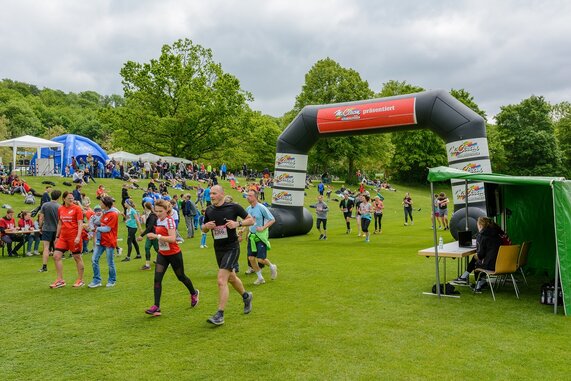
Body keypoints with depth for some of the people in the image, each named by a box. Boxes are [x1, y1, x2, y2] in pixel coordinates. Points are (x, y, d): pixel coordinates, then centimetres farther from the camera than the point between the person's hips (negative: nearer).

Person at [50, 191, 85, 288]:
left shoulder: (77, 208, -6)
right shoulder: (60, 209, 10)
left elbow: (80, 223, -10)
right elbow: (59, 223, 18)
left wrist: (78, 236, -19)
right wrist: (57, 236, 16)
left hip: (74, 237, -6)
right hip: (63, 237, 6)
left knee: (77, 258, 3)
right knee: (56, 256, -1)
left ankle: (80, 280, 15)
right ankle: (60, 280, 9)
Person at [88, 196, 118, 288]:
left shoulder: (113, 214, -15)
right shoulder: (104, 213, 13)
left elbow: (107, 229, -16)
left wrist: (97, 228, -3)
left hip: (109, 242, -8)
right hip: (101, 240, 8)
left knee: (110, 262, 3)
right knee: (94, 260, 3)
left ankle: (112, 280, 20)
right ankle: (97, 280, 12)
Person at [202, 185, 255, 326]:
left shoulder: (233, 207, -11)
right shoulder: (209, 211, 3)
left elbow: (251, 220, -3)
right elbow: (204, 229, 14)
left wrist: (238, 223, -21)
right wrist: (206, 226, -9)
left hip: (232, 248, -6)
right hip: (218, 249, 6)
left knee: (221, 280, -15)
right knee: (231, 278, 21)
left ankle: (220, 315, -7)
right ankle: (246, 296, 48)